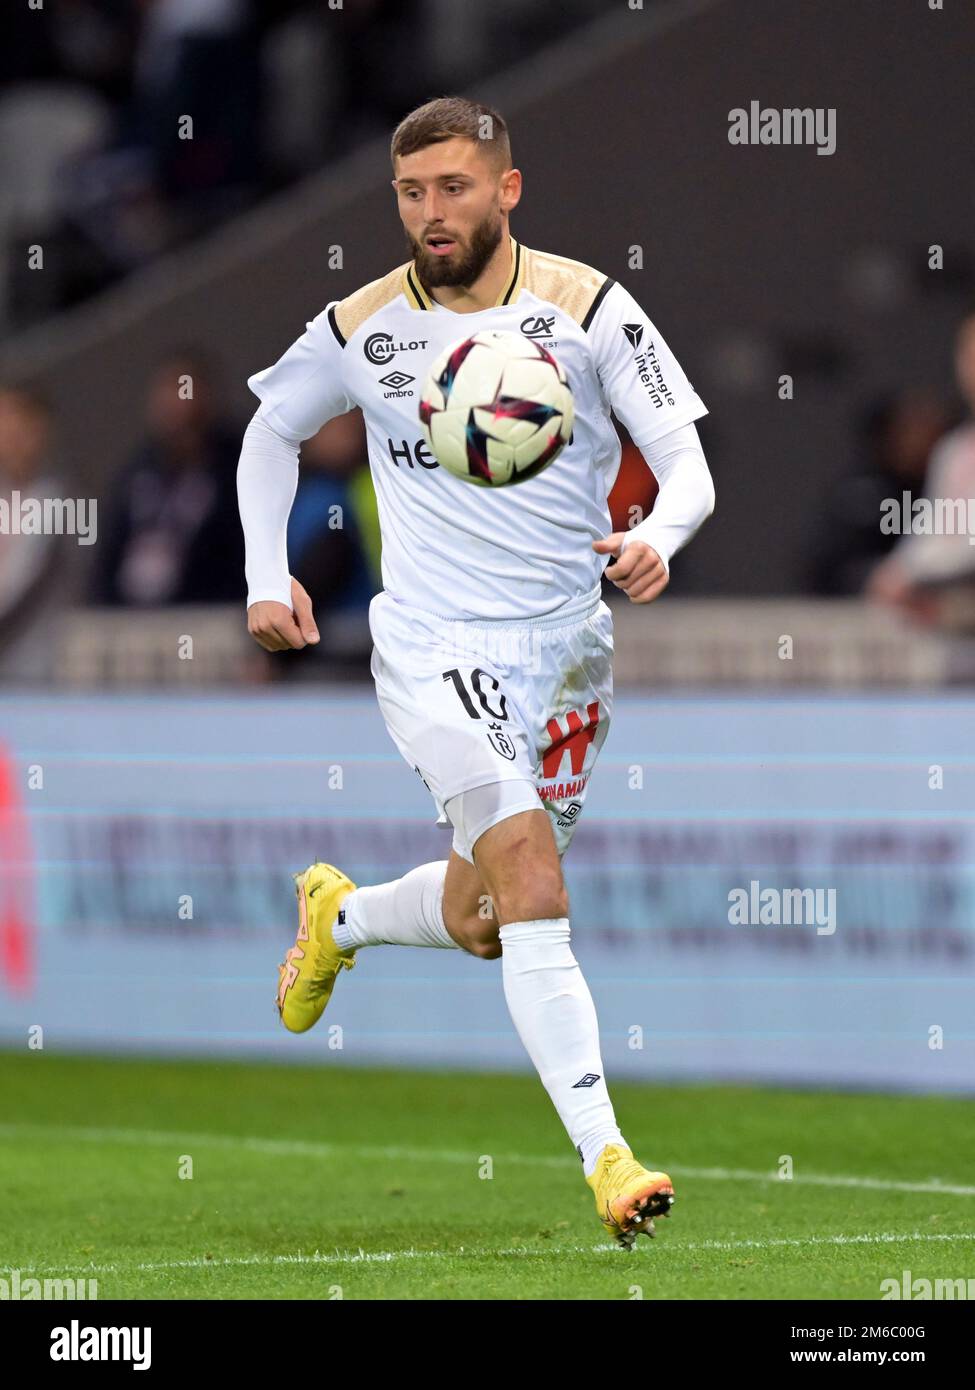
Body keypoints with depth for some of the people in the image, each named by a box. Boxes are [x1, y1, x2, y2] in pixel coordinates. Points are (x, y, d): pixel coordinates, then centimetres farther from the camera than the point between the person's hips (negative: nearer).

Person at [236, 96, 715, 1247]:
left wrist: (658, 535, -29)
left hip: (569, 636, 3)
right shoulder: (360, 328, -1)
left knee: (482, 923, 14)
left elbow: (686, 461, -7)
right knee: (533, 892, -22)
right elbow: (271, 430, 18)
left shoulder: (585, 306, -5)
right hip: (435, 646, -2)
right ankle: (605, 1159, -26)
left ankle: (338, 917, 47)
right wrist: (267, 576, 8)